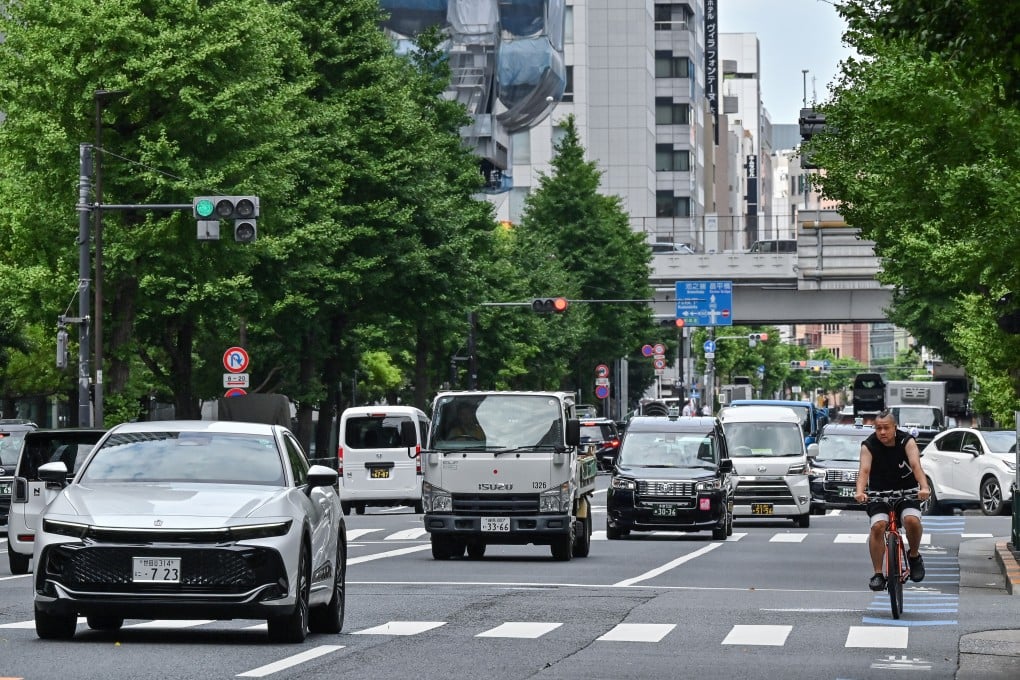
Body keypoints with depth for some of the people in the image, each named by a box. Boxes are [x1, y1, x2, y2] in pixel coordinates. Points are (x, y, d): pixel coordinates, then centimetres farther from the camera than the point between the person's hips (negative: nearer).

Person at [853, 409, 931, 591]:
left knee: (912, 520, -28)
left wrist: (924, 488, -48)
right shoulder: (869, 446, -12)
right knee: (878, 526, -24)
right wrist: (860, 492, -48)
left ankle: (914, 556, 1)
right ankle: (878, 574, -13)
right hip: (879, 493, 0)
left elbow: (916, 465, -29)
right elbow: (864, 470, -28)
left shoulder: (906, 441, -13)